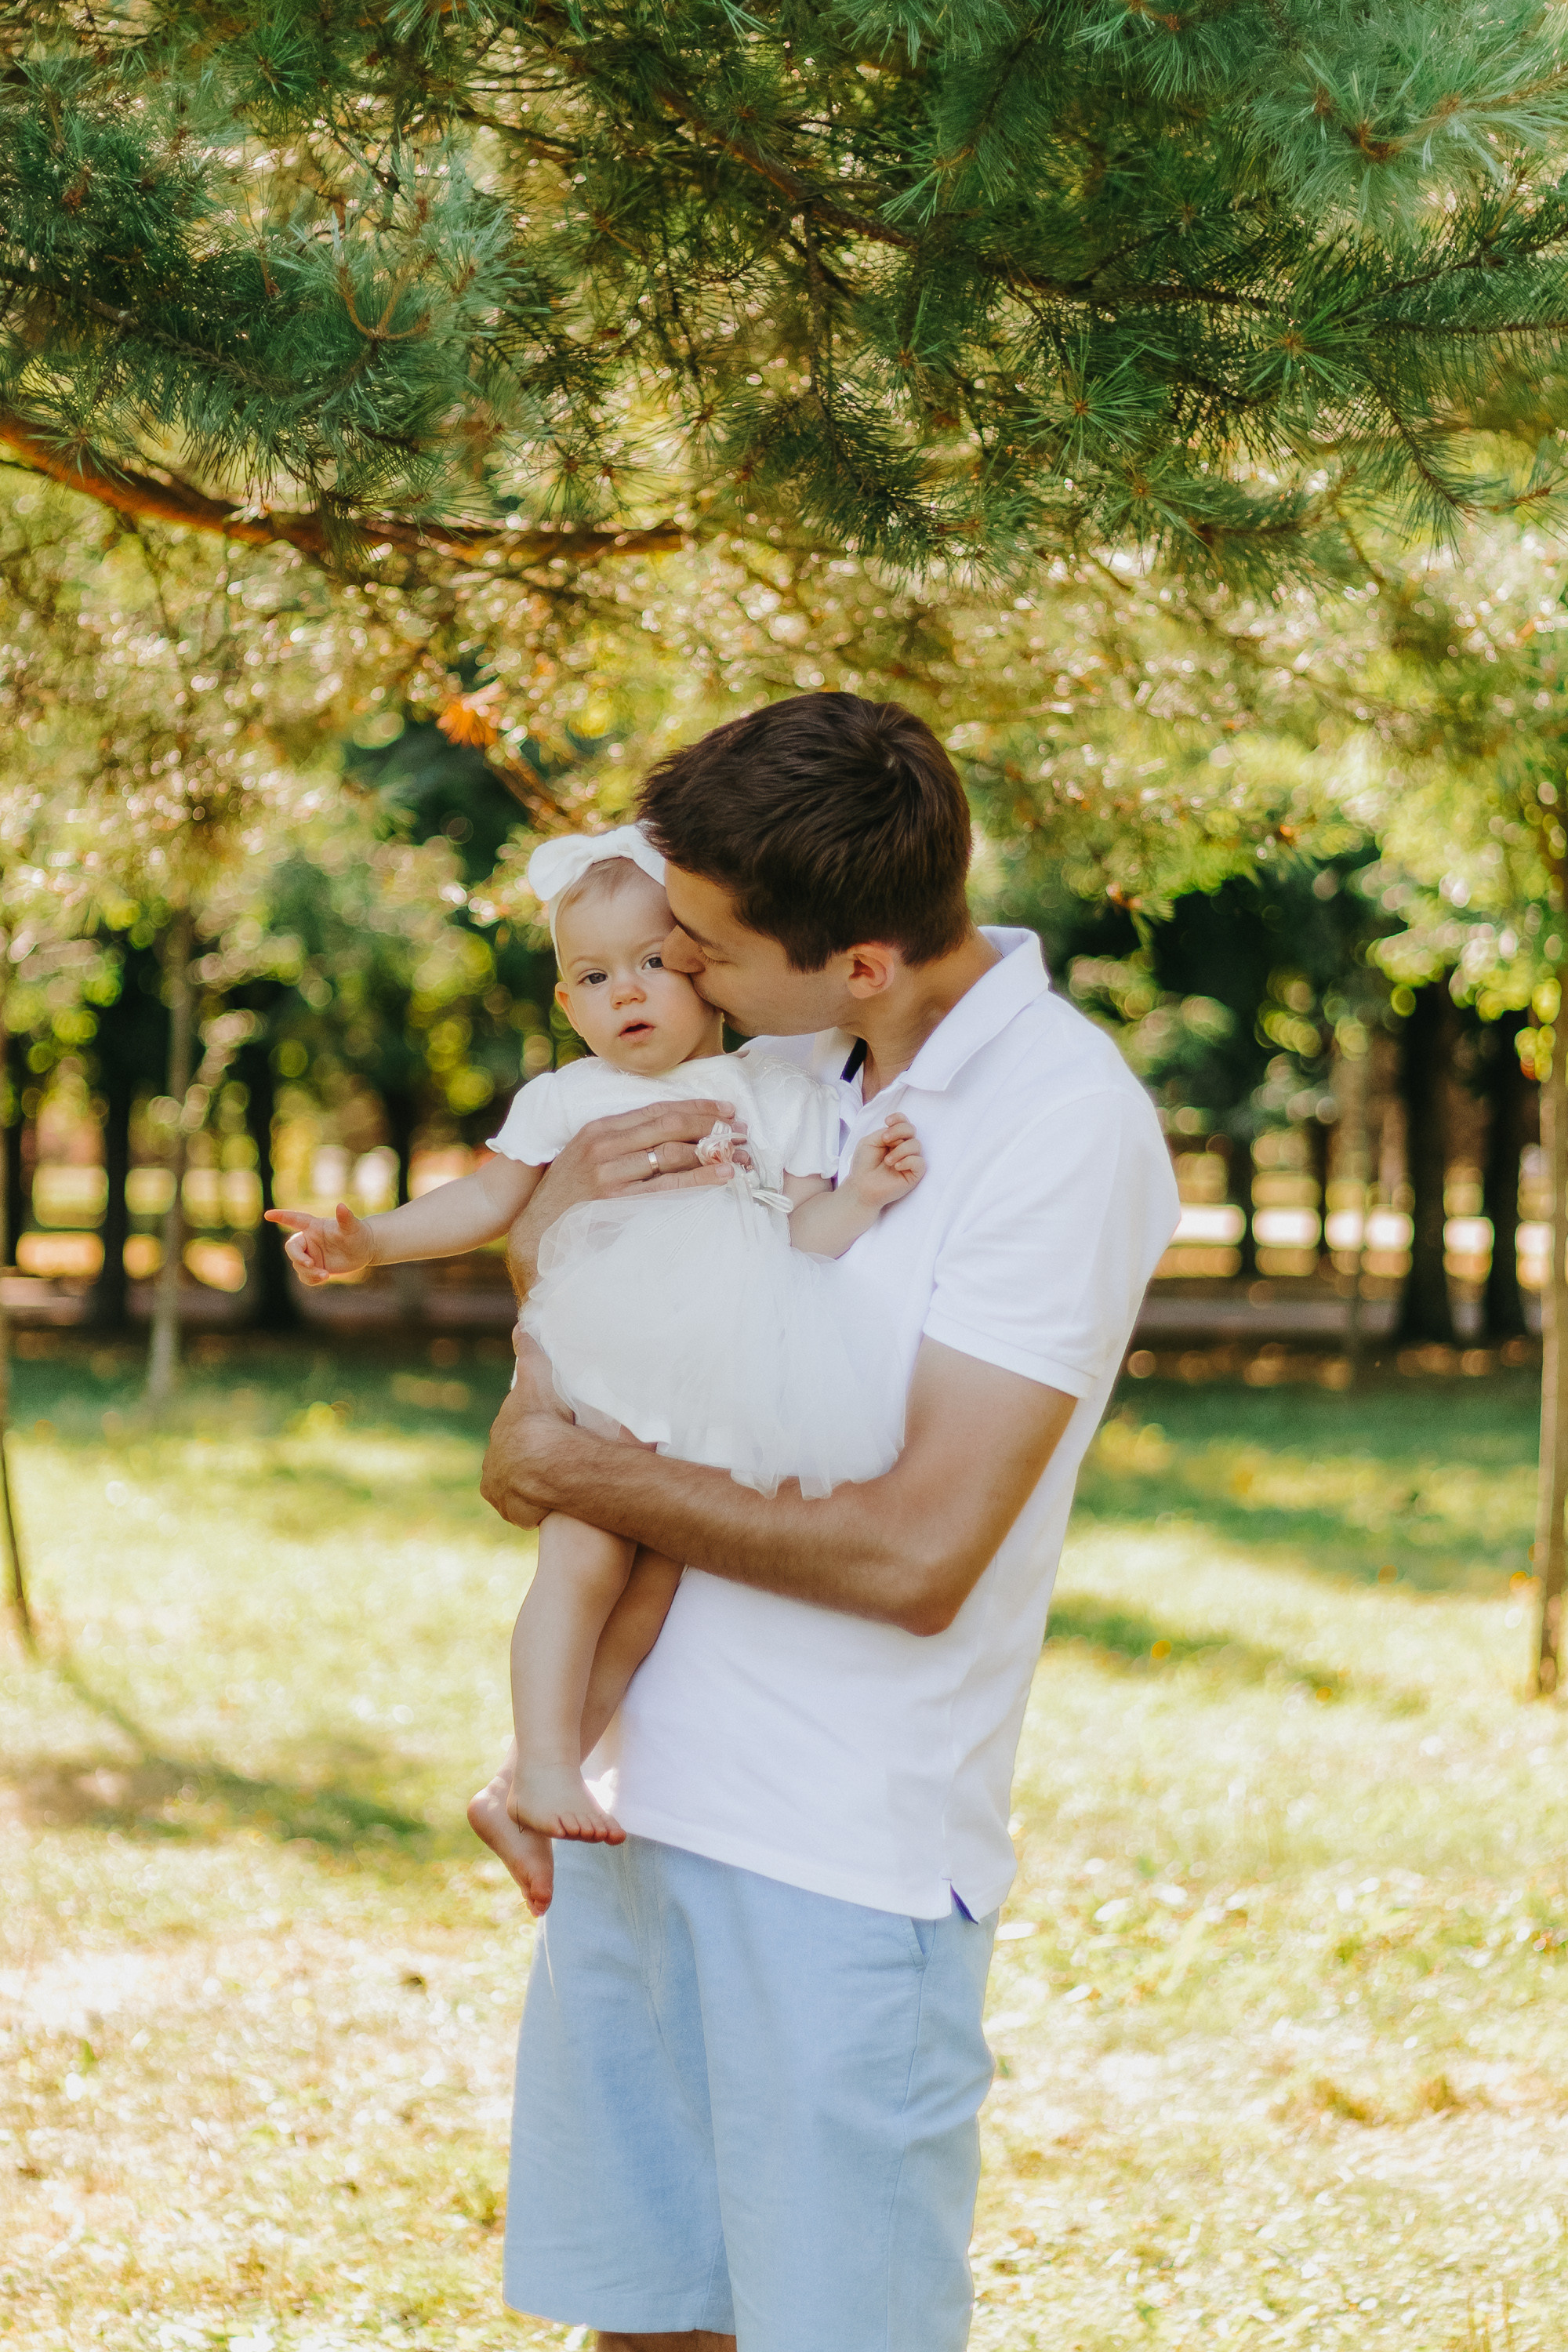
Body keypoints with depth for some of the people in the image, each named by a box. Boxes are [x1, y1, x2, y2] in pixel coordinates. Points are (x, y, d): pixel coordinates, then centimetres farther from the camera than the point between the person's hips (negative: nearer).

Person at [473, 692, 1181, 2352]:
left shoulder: (1065, 1123, -15)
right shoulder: (790, 1065, 8)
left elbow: (918, 1553, -20)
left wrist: (579, 1473, -11)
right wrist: (555, 1215, -4)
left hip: (846, 1856, -7)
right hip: (641, 1803, 7)